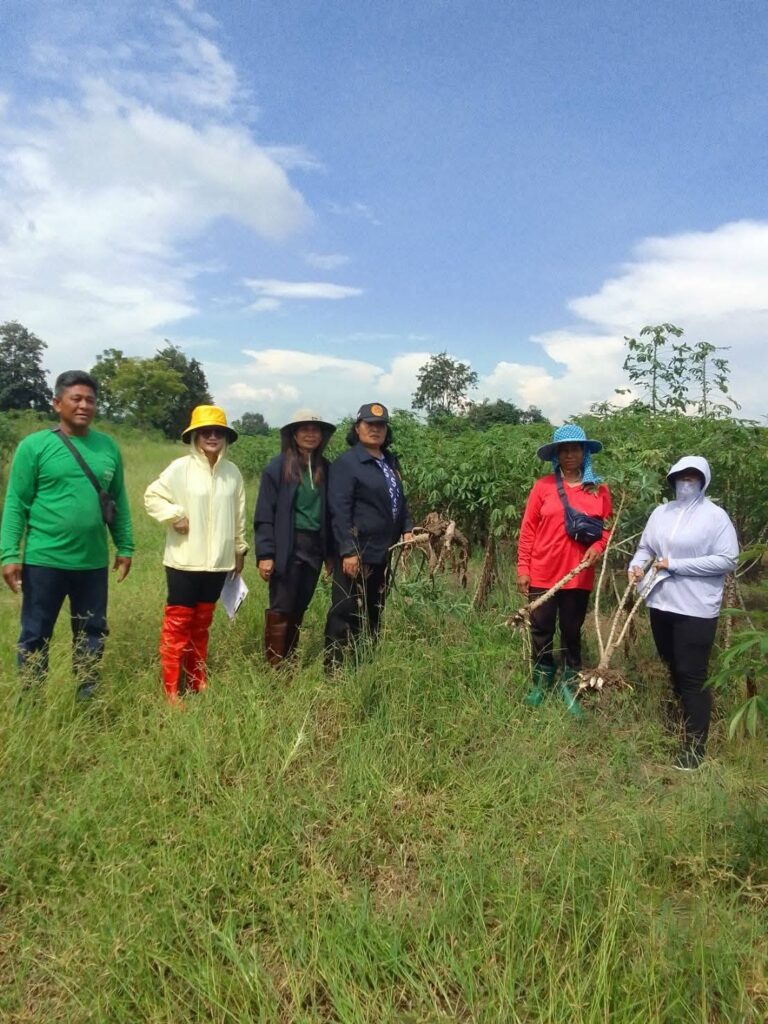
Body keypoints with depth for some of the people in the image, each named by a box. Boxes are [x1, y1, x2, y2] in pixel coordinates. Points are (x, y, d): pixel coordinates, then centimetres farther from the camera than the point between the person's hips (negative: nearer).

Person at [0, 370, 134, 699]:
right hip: (44, 560, -3)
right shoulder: (34, 445, -6)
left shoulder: (108, 447, 5)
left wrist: (125, 547, 9)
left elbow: (118, 502, 10)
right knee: (35, 635, 10)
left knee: (92, 633, 15)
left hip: (93, 562, 4)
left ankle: (87, 698, 33)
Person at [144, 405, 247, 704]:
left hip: (218, 562, 4)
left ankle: (197, 683, 27)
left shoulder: (232, 472, 4)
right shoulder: (180, 468, -8)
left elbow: (238, 515, 12)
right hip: (184, 561, -4)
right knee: (177, 624, 1)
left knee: (202, 624, 15)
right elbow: (152, 496, -3)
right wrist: (175, 516, -14)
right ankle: (170, 690, 10)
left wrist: (240, 550, 15)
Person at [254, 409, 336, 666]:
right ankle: (275, 667, 10)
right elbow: (265, 514, -8)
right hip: (287, 548, -5)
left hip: (314, 547, 5)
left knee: (299, 608, 12)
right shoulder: (278, 467, -5)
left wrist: (331, 551, 9)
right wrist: (265, 554, -13)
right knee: (281, 609, 1)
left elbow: (328, 511, 11)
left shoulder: (325, 469, 9)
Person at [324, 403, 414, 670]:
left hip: (382, 552, 8)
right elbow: (340, 511, -18)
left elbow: (400, 499, 23)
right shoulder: (346, 463, -11)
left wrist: (407, 528, 6)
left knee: (374, 612, 18)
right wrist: (348, 551, -23)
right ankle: (334, 668, 8)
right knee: (345, 613, -2)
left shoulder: (391, 462, 14)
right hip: (356, 553, -8)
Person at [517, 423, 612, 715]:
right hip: (542, 574, -1)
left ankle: (569, 686, 27)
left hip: (579, 576, 1)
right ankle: (541, 682, 28)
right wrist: (523, 569, -4)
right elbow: (528, 530, -2)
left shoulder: (599, 490, 2)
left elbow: (607, 527, 10)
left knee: (572, 632, 13)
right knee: (541, 630, 10)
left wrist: (598, 546, -11)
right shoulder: (543, 486, -3)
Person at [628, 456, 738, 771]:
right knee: (672, 669, 19)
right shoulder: (661, 512, 7)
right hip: (661, 603, 6)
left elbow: (727, 560, -14)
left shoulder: (715, 515, -9)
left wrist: (675, 564, -18)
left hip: (695, 608, -6)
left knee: (692, 676, -2)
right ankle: (677, 723, 38)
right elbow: (645, 547, 14)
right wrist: (637, 566, -9)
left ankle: (694, 747, 9)